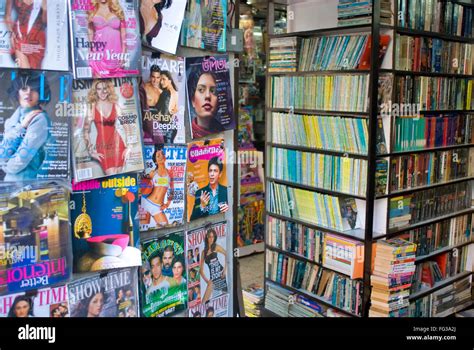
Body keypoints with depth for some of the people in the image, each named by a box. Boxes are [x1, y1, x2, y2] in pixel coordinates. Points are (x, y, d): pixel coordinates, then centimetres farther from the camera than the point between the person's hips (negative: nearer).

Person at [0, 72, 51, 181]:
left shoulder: (39, 119, -15)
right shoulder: (16, 116, 6)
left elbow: (19, 162, -18)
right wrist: (21, 126, -12)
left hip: (27, 182, -6)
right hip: (9, 179, 6)